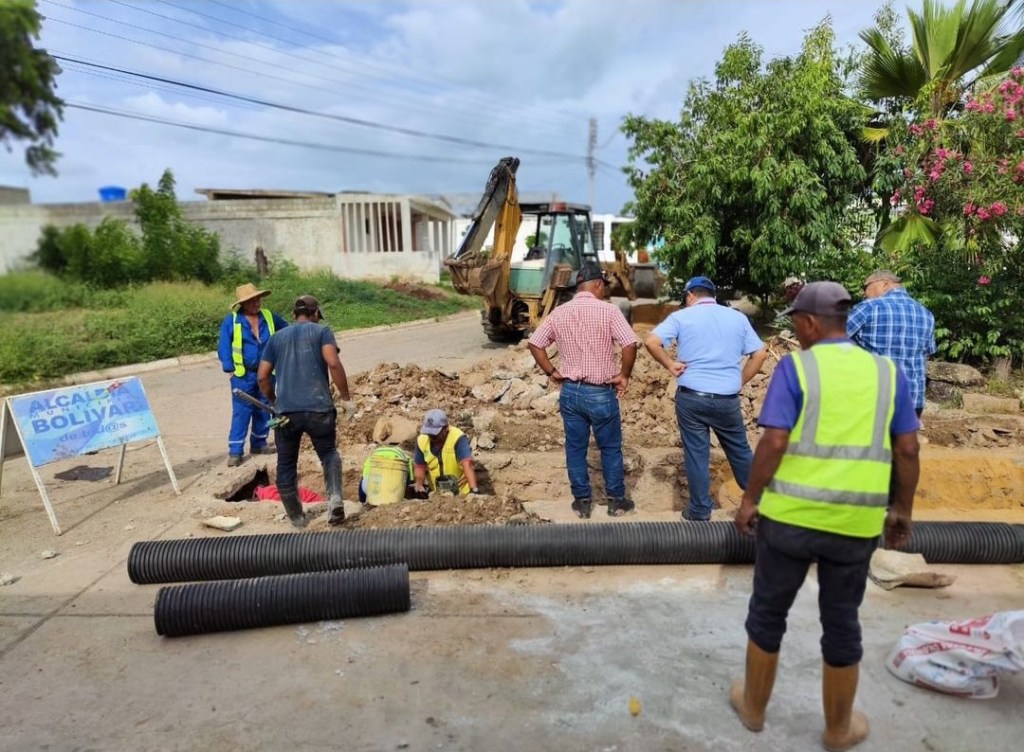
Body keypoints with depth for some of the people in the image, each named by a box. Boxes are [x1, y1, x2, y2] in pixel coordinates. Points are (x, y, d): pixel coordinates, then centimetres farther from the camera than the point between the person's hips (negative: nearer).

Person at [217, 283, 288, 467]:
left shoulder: (269, 317, 4)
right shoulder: (231, 320, -6)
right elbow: (224, 347, -4)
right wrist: (230, 370, -10)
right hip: (243, 375, -4)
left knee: (264, 411, 12)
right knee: (241, 413, -5)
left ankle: (258, 444, 26)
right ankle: (235, 451, 0)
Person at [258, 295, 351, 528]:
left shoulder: (277, 338, 17)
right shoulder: (321, 331, 6)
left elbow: (263, 376, 12)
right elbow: (333, 363, -11)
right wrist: (345, 396, -4)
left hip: (286, 411, 2)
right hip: (319, 408, -2)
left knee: (286, 465, 15)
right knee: (329, 453, 17)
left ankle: (296, 517, 24)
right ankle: (334, 498, -6)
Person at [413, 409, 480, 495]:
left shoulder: (458, 438, -24)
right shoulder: (422, 440, -9)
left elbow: (467, 464, -35)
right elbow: (420, 467, 3)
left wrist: (474, 489, -46)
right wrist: (419, 484, -15)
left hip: (461, 493, -4)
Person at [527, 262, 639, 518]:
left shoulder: (558, 313, 2)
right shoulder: (608, 311, -12)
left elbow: (535, 344, 5)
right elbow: (630, 345, -20)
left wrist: (552, 372, 9)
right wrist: (624, 375, -6)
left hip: (570, 391, 4)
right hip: (601, 393, -4)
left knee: (575, 449, 13)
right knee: (611, 448, 13)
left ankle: (582, 501, 23)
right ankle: (616, 501, 24)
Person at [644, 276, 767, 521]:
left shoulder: (681, 316, 1)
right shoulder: (737, 317, 9)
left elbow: (651, 341, -12)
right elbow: (760, 354, 6)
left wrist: (670, 364, 0)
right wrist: (739, 381, 10)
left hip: (691, 397, -2)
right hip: (727, 398, 2)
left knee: (696, 454, 7)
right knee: (739, 450, 18)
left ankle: (700, 511, 16)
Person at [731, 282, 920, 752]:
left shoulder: (794, 368, -9)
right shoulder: (887, 372, 4)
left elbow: (774, 443, -15)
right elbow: (907, 450, 4)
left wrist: (750, 500, -5)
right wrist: (902, 509, 15)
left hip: (790, 515, -3)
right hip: (856, 522, 4)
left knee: (768, 612, 16)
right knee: (841, 624, 18)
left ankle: (753, 706, 33)